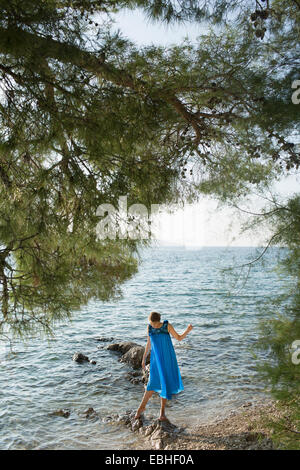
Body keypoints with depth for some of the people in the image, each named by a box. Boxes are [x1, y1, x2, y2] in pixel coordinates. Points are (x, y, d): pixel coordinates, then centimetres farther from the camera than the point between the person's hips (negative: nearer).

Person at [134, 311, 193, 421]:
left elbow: (179, 338, -2)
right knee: (154, 383, -4)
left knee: (166, 383, 1)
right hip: (156, 359, 1)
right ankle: (142, 406, 17)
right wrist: (144, 358, 13)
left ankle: (162, 411, 16)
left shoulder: (167, 325, -9)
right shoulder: (149, 328, -2)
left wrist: (188, 330, -19)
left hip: (168, 358, -1)